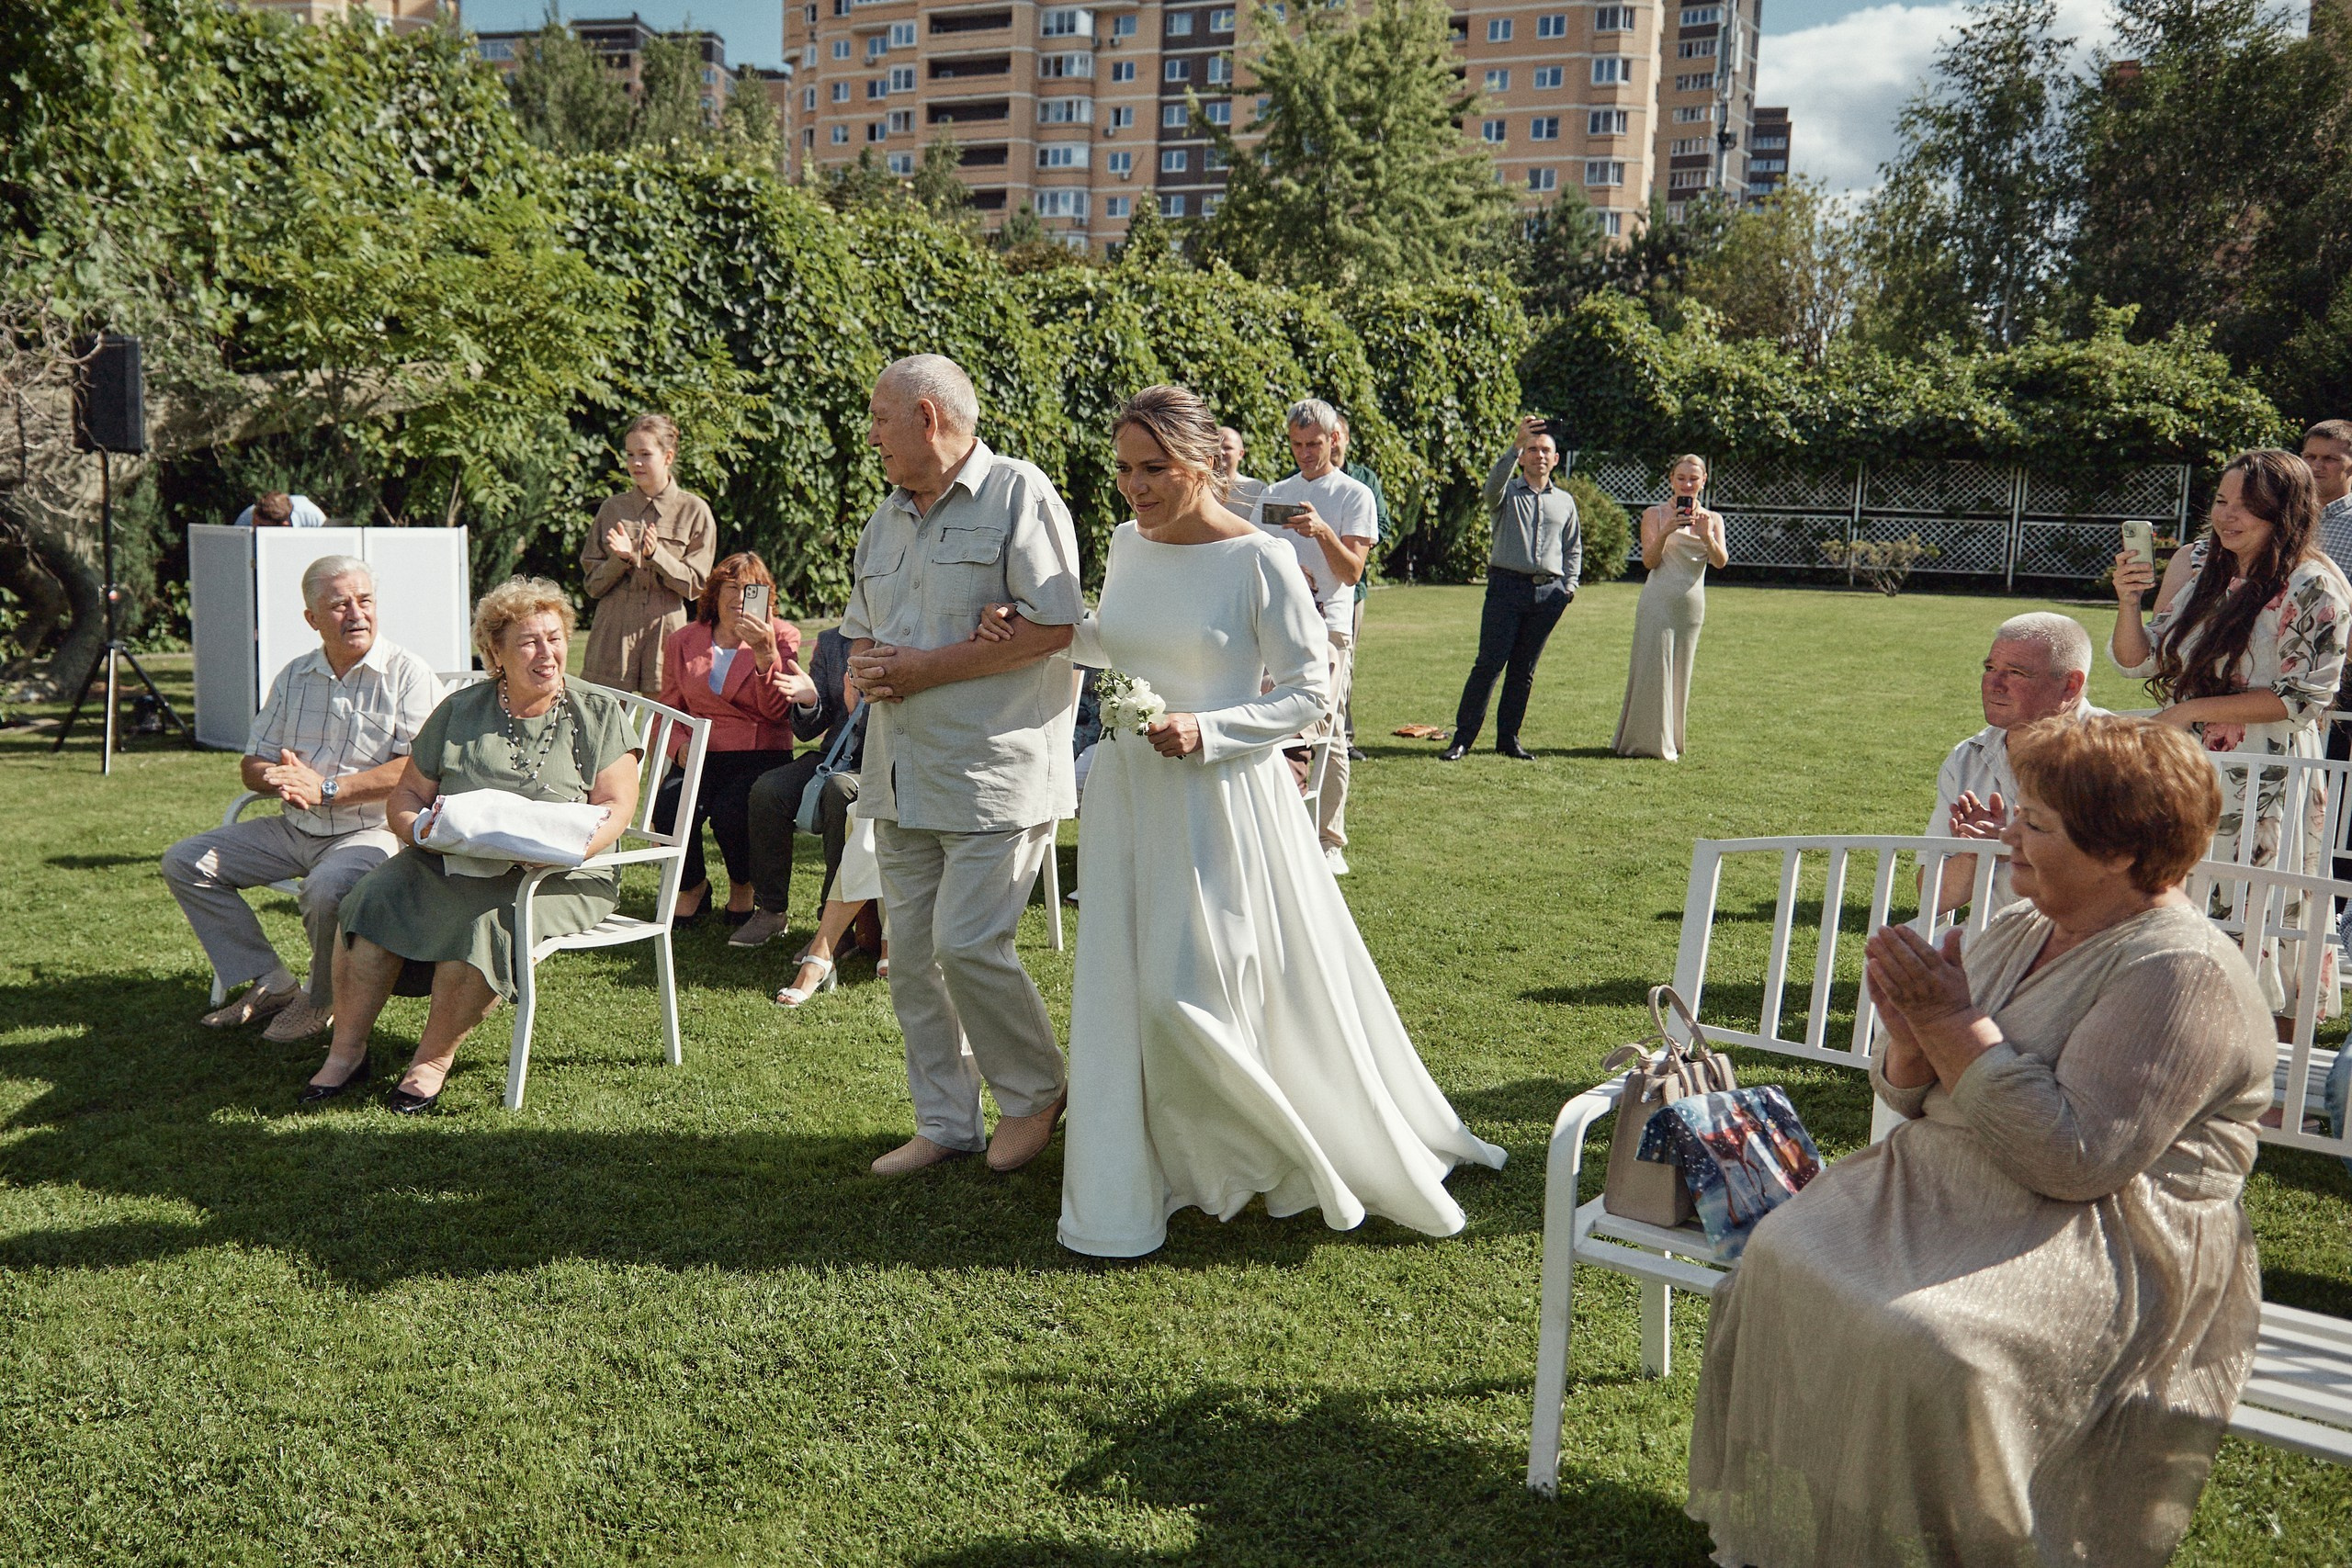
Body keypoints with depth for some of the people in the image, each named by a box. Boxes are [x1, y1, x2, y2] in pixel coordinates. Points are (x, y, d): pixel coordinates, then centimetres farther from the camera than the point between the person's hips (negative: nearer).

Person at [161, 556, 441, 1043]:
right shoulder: (293, 677, 13)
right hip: (293, 829, 7)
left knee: (327, 888, -36)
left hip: (372, 831, -7)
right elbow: (253, 762, 16)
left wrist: (326, 788, -23)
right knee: (184, 862, 1)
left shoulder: (408, 675, -8)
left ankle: (324, 1002, -7)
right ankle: (270, 983, 4)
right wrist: (278, 779, -11)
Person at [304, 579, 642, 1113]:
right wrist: (419, 829, -12)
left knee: (483, 918, -33)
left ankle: (433, 1061, -17)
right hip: (451, 863, 4)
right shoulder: (459, 712, 12)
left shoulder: (600, 714, 4)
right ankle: (346, 1052, -10)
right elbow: (406, 795, 13)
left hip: (559, 877, -3)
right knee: (374, 898, -22)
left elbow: (616, 806, -3)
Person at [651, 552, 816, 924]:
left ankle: (743, 886, 2)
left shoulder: (781, 637, 4)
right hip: (703, 756, 2)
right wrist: (681, 744, -3)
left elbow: (777, 710, -9)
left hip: (760, 757, -2)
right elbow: (669, 709, 19)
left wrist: (766, 654, -23)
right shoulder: (683, 641, 12)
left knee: (731, 811, -33)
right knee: (668, 809, -28)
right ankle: (692, 887, 5)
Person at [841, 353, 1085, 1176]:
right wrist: (865, 668, 1)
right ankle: (944, 1123, 22)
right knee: (911, 952, 9)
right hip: (900, 775, 8)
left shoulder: (1018, 495, -7)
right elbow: (859, 631, 26)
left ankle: (1034, 1094, 14)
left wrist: (926, 667, -16)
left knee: (967, 944, -10)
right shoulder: (886, 519, 18)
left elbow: (1053, 626, -17)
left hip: (992, 769, -8)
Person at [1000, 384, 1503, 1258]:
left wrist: (1206, 731, -20)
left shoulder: (1260, 560, -13)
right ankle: (1124, 1196, 24)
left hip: (1222, 795, -6)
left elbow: (1309, 692, -9)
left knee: (1198, 994, -4)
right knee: (1124, 989, 8)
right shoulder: (1128, 545, 5)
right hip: (1128, 789, 6)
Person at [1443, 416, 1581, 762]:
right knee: (1489, 664, -8)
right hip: (1507, 586, -4)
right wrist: (1515, 446, -29)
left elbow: (1573, 547, 23)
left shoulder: (1565, 501, 17)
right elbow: (1494, 485, -19)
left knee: (1524, 669, 7)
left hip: (1549, 592, 4)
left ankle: (1508, 738, 14)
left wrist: (1570, 584, 9)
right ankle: (1462, 738, -7)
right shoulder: (1507, 493, 6)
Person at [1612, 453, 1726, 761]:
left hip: (1692, 605, 3)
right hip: (1659, 601, -3)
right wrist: (1666, 531, -20)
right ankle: (1645, 740, 1)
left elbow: (1721, 562, -3)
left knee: (1680, 673, 8)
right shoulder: (1655, 514, 3)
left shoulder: (1713, 519, 11)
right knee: (1652, 669, -6)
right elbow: (1649, 561, -6)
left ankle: (1668, 741, 17)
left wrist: (1707, 536, -21)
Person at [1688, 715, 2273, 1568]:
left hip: (2111, 1248, -8)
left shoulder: (2182, 975, -15)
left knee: (1926, 1345, -31)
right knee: (1783, 1259, -13)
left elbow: (2077, 1158, -23)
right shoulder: (2018, 931, 10)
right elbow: (1924, 1103, 14)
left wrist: (1955, 1024, -20)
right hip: (1952, 1190, 8)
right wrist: (1914, 1044, -9)